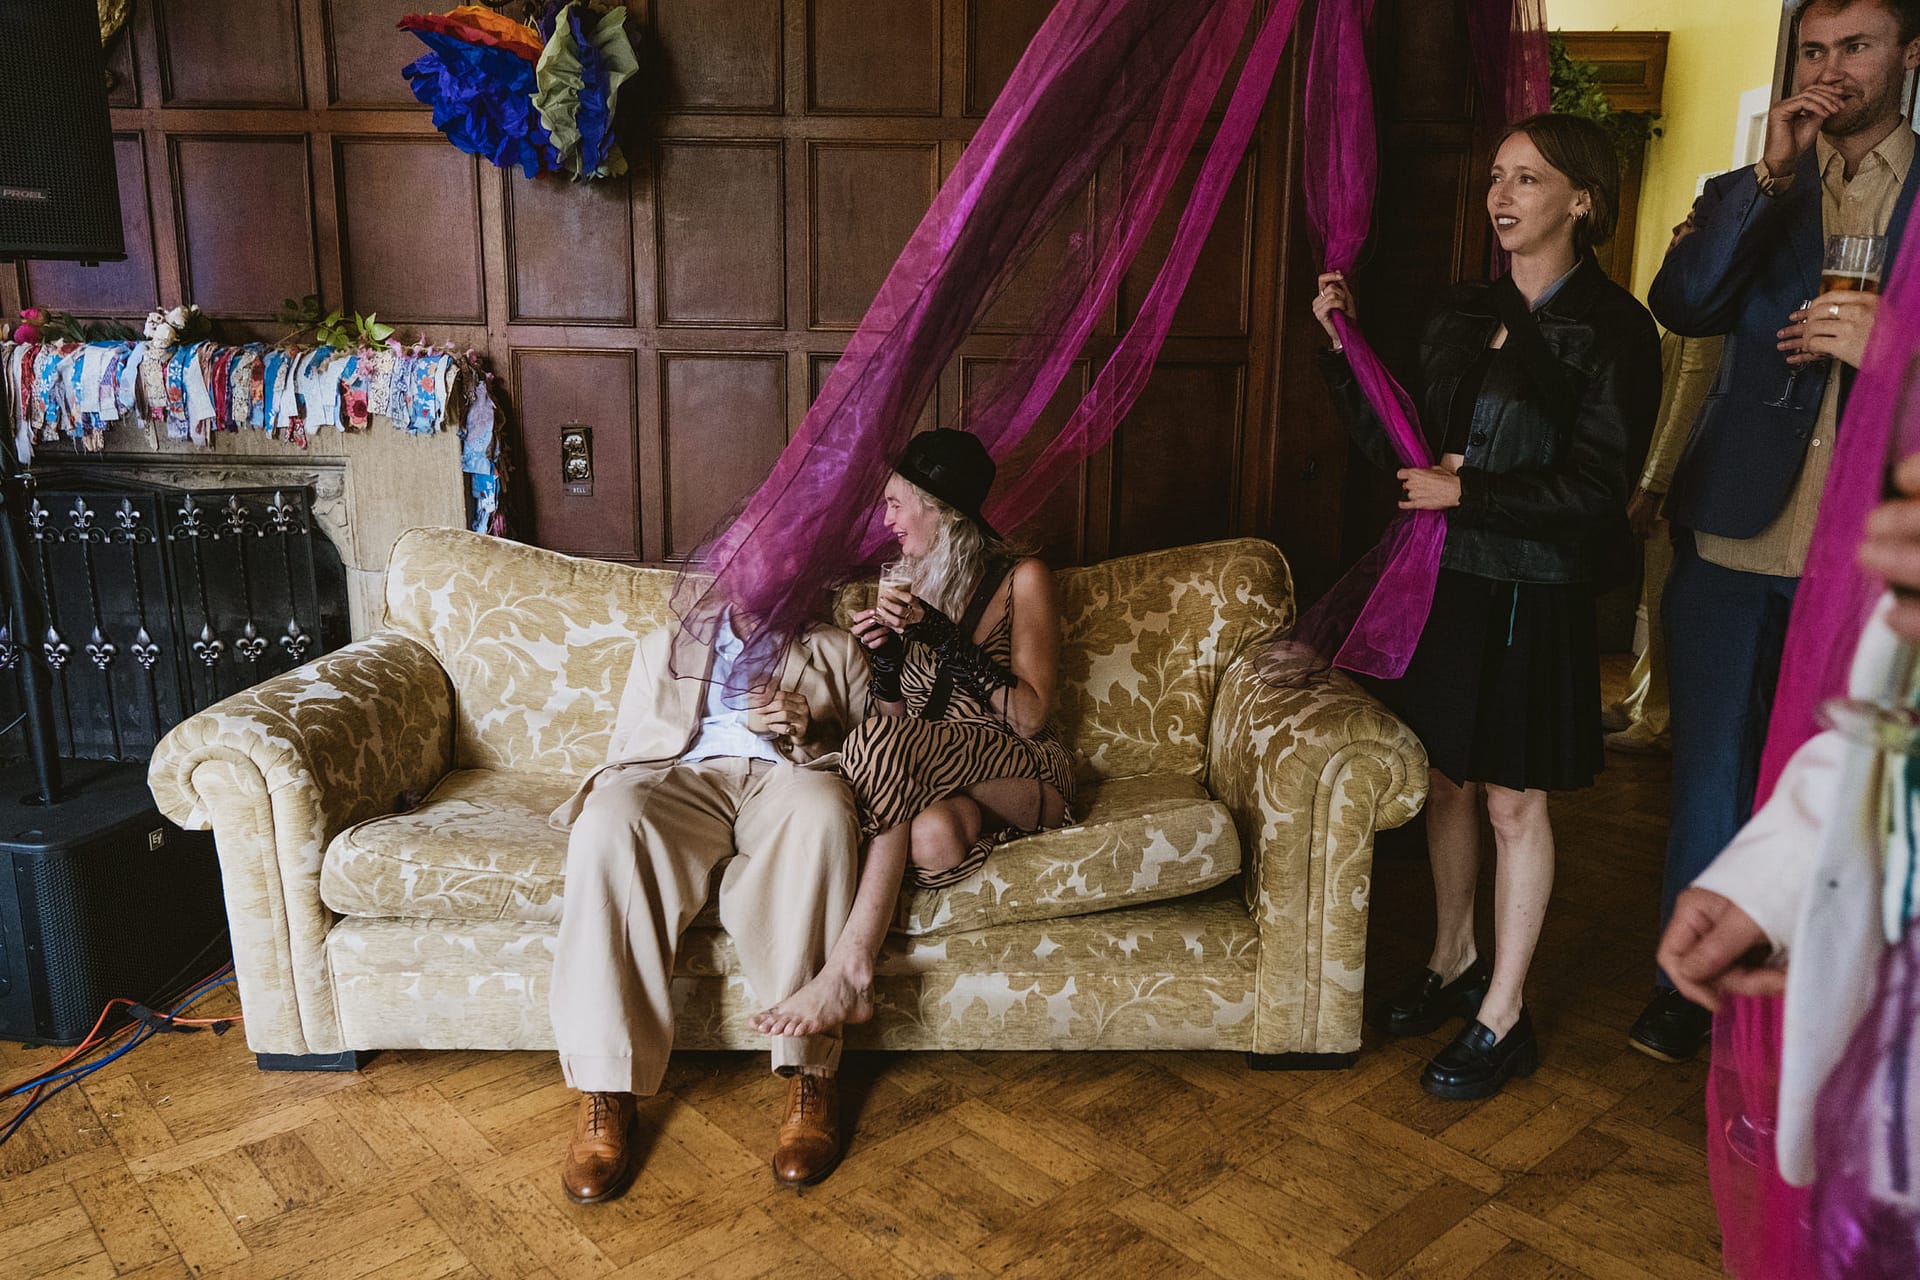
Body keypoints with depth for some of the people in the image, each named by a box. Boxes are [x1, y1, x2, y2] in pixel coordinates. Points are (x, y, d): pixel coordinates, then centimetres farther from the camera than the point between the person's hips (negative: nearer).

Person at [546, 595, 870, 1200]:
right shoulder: (664, 644, 32)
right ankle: (605, 1089, -33)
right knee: (608, 820, -35)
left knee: (822, 808, -38)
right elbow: (624, 753, 20)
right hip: (677, 777, 1)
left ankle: (809, 1071, -36)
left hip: (790, 777, -1)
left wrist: (811, 733, -4)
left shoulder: (835, 649, 29)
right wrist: (734, 722, 5)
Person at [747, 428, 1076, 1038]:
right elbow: (899, 712, 15)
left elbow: (1031, 717, -11)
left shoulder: (1021, 578, -1)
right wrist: (886, 656, -6)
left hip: (1025, 774, -3)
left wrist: (945, 637, -19)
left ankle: (848, 969, -37)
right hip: (941, 777, 3)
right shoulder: (914, 583, 14)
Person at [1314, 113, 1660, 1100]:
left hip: (1532, 593, -6)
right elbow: (1401, 445, 9)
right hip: (1443, 577, 6)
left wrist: (1466, 491, -17)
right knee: (1445, 780, 16)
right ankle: (1453, 961, 36)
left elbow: (1597, 482, -15)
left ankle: (1503, 1016, 20)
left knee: (1514, 800, 5)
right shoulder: (1466, 314, 9)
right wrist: (1343, 349, 1)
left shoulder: (1611, 328, -9)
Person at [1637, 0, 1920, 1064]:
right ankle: (1689, 985, 23)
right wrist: (1769, 176, -13)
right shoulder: (1751, 195, 11)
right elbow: (1681, 307, -8)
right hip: (1738, 543, 1)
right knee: (1714, 776, 8)